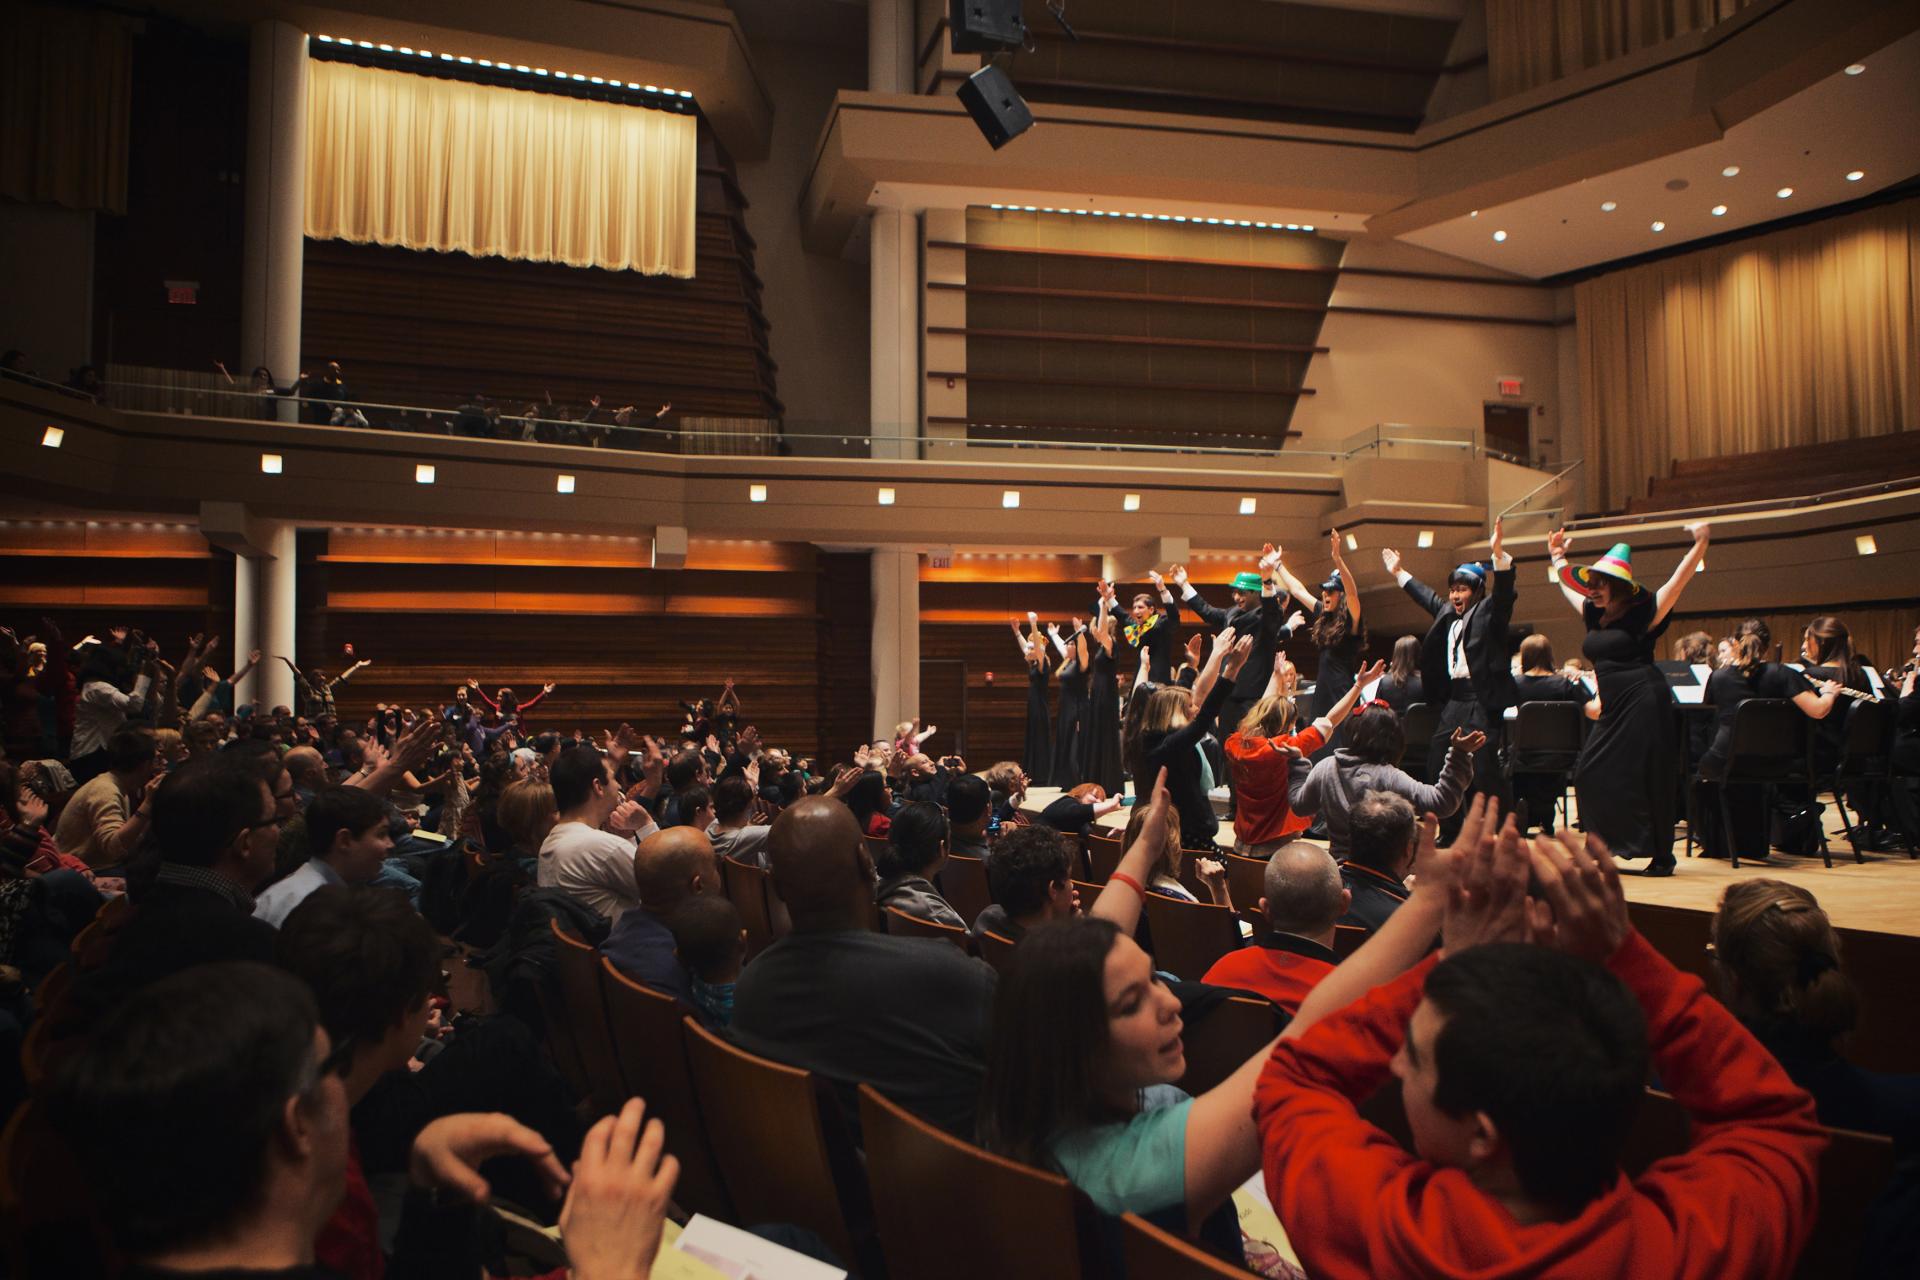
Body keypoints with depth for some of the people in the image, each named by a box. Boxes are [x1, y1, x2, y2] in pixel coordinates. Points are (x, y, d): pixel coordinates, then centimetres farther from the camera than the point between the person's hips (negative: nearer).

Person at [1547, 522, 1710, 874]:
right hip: (1614, 710, 7)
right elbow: (1568, 585, 29)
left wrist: (1700, 544, -21)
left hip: (1644, 704, -7)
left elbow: (1679, 580, -13)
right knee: (1592, 776, 5)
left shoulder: (1641, 614, -6)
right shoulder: (1594, 615, 12)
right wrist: (1557, 555, 37)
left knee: (1649, 782, -4)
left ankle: (1662, 858, 4)